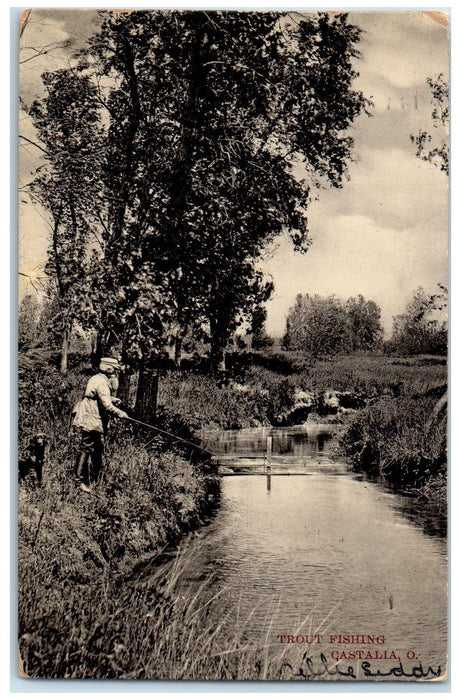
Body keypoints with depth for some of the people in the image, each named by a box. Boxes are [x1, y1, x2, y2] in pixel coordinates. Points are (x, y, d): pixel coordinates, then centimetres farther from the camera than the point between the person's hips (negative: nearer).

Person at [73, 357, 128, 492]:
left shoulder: (98, 380, 14)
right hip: (91, 423, -11)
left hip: (96, 424, 11)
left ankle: (96, 478, 29)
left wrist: (113, 399, 11)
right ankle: (80, 480, 2)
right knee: (86, 451, -4)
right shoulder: (101, 384, -19)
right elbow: (107, 406, -25)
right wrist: (121, 414, -13)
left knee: (98, 450, 18)